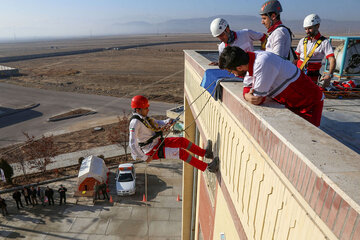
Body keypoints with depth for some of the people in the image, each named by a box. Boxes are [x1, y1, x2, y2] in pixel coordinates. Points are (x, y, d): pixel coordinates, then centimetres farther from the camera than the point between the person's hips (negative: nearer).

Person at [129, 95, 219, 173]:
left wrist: (167, 122, -6)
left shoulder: (143, 118, 7)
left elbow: (157, 123, 16)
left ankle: (205, 153, 10)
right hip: (152, 150, -10)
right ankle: (208, 167, -15)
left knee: (182, 141, 3)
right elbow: (132, 143, -26)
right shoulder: (135, 122, -22)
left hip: (157, 142, 10)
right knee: (181, 153, -19)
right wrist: (144, 158, -23)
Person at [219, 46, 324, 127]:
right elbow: (247, 88, 1)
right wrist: (248, 97, -21)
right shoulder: (250, 60, -8)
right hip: (291, 103, 8)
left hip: (309, 103, -8)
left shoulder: (262, 63, -35)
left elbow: (258, 100, -30)